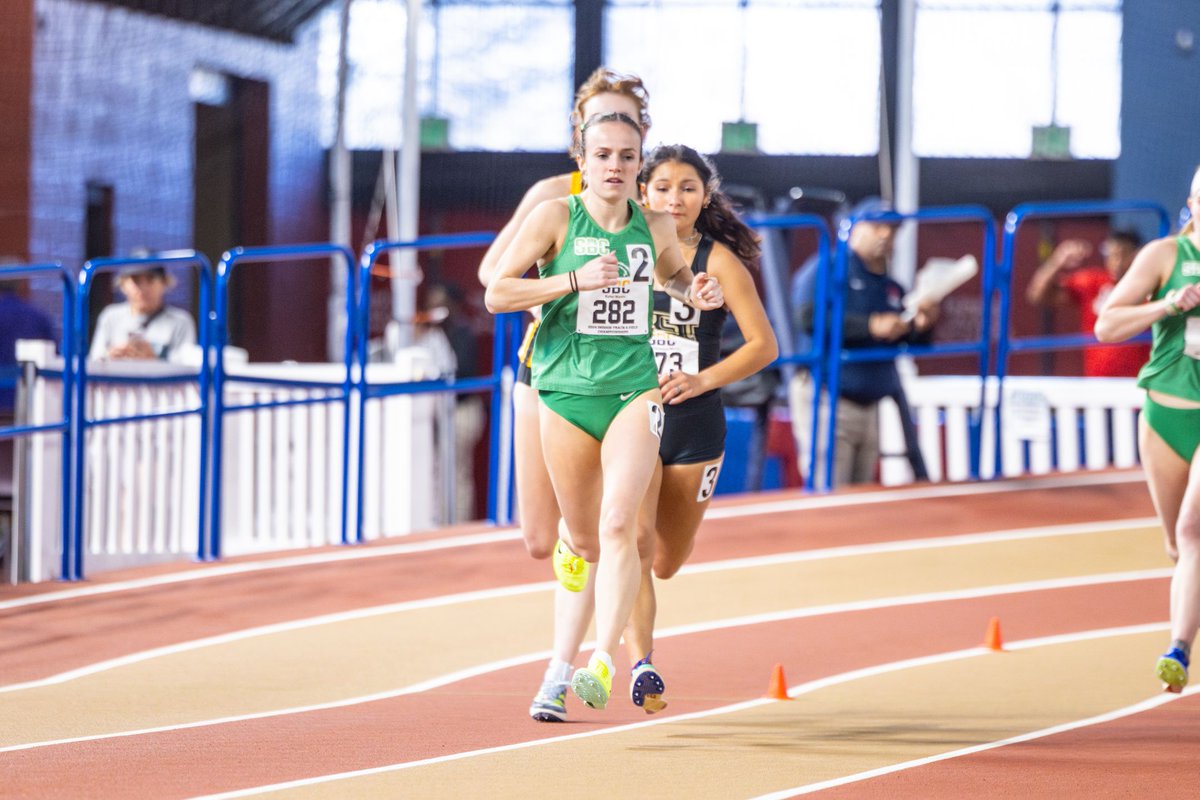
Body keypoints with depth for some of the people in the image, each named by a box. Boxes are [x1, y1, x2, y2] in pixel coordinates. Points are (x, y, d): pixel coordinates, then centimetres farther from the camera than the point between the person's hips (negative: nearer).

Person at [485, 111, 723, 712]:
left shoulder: (654, 226, 6)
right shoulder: (555, 217, -4)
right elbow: (497, 294, -7)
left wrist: (694, 293, 6)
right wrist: (576, 280, -18)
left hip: (633, 390, 1)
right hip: (565, 391, -1)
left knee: (618, 526, -20)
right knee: (586, 540, 10)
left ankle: (603, 663, -25)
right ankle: (568, 544, 49)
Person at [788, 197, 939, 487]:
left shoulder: (893, 289, 16)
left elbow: (913, 345, 16)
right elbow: (808, 317, -19)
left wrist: (922, 328, -8)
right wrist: (871, 326, -23)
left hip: (872, 405, 7)